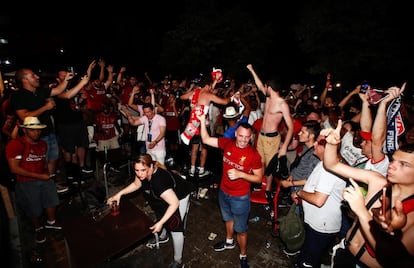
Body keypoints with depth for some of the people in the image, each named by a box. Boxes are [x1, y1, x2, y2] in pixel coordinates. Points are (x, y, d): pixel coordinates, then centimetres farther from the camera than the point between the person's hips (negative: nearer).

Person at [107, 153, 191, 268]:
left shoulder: (159, 180, -45)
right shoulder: (142, 173, -23)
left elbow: (174, 203, -40)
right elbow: (136, 184, 0)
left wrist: (160, 223, -37)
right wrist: (119, 194, -10)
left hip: (179, 197, -8)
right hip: (166, 193, 8)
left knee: (175, 229, -5)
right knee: (160, 215, 28)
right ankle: (162, 236, 57)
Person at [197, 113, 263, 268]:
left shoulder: (253, 154, -24)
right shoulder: (227, 143, -13)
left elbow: (258, 178, -16)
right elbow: (206, 140, -9)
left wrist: (240, 174, -31)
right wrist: (202, 120, -19)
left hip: (240, 197, -5)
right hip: (223, 192, 5)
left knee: (241, 229, 14)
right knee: (228, 219, 30)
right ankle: (229, 242, 58)